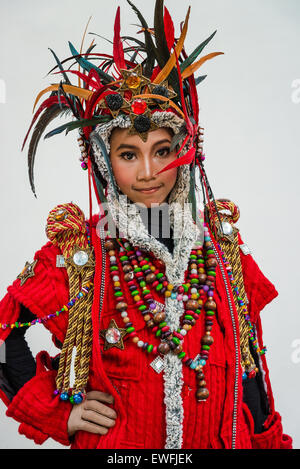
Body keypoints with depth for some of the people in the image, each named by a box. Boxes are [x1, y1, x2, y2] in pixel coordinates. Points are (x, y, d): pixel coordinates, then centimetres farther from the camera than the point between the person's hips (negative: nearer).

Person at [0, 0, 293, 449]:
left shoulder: (220, 243, -5)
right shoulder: (78, 248, -13)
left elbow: (249, 359, 1)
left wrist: (267, 441, 2)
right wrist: (59, 414, -7)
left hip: (222, 438, 2)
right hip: (114, 440, -1)